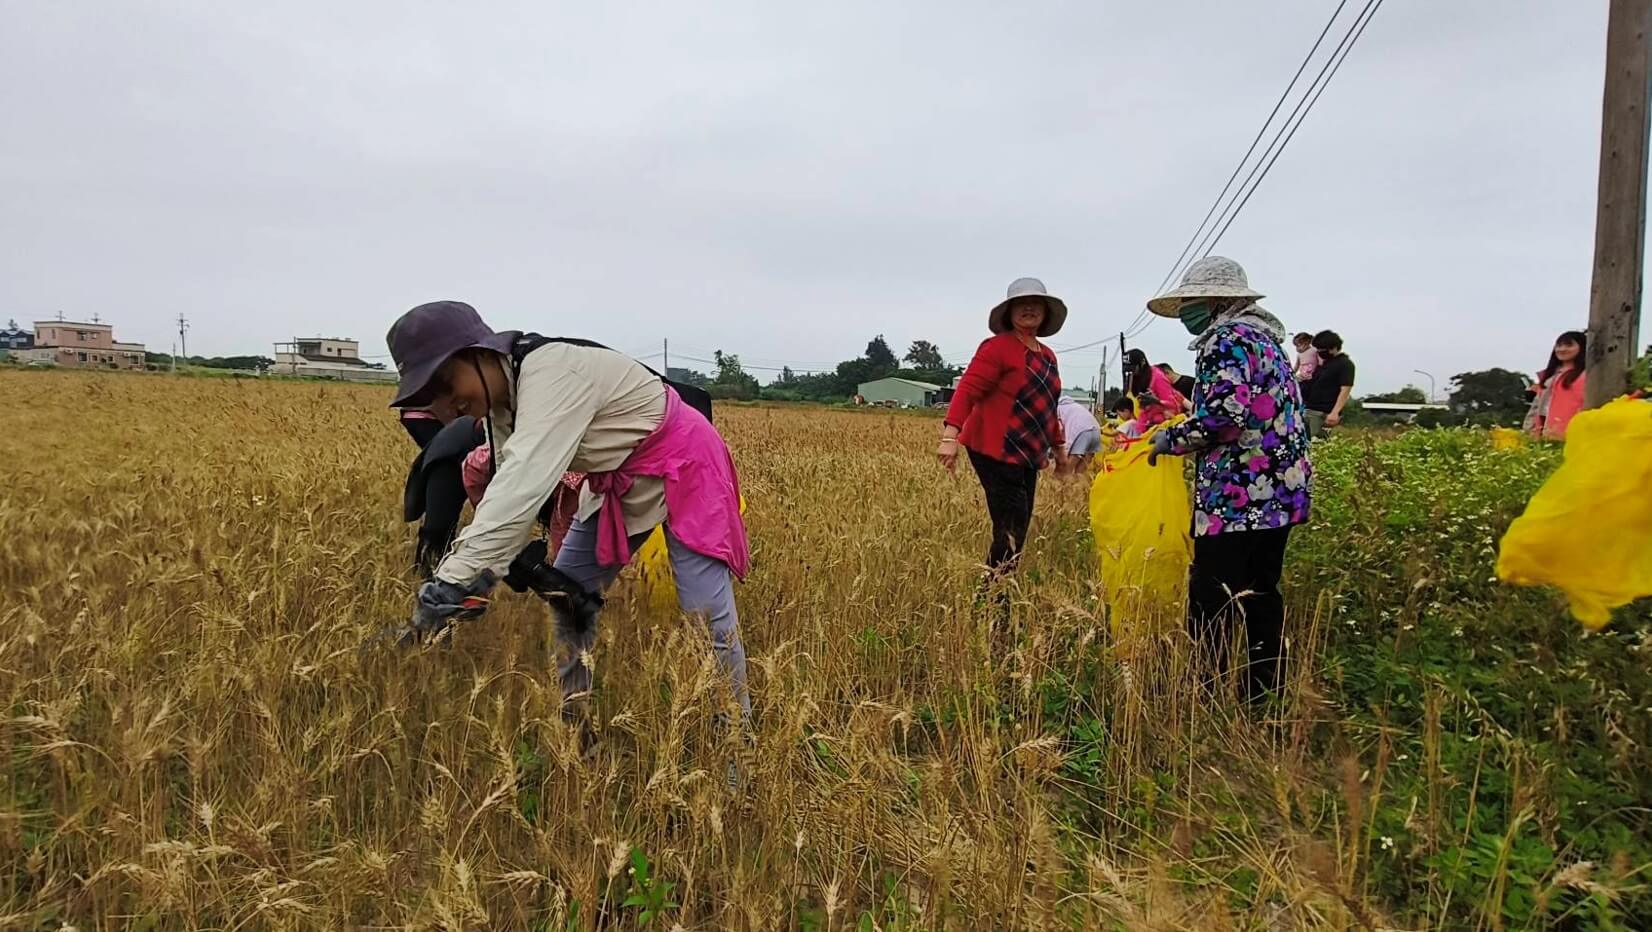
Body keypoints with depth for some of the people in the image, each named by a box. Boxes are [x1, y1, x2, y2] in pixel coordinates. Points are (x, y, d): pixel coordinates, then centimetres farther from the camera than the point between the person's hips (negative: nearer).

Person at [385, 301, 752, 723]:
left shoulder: (552, 374, -32)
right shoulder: (505, 399, -3)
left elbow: (525, 486, -44)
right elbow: (509, 490, -5)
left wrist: (450, 585, -48)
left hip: (683, 469, -9)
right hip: (617, 483, 9)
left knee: (706, 613, -11)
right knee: (565, 591, 9)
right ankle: (572, 719, 21)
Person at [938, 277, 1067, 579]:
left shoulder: (1047, 356, 15)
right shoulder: (998, 347, -10)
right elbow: (967, 391, -19)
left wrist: (1058, 445, 29)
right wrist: (950, 436, -30)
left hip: (1027, 455, 8)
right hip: (995, 452, -8)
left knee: (1018, 530, 9)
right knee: (1011, 530, -11)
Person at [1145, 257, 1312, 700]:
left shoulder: (1226, 340, -10)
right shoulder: (1265, 336, 20)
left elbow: (1222, 416, -22)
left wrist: (1169, 439, -6)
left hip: (1240, 498, -10)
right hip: (1280, 492, 10)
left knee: (1211, 606, -6)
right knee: (1260, 595, 16)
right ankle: (1267, 693, 23)